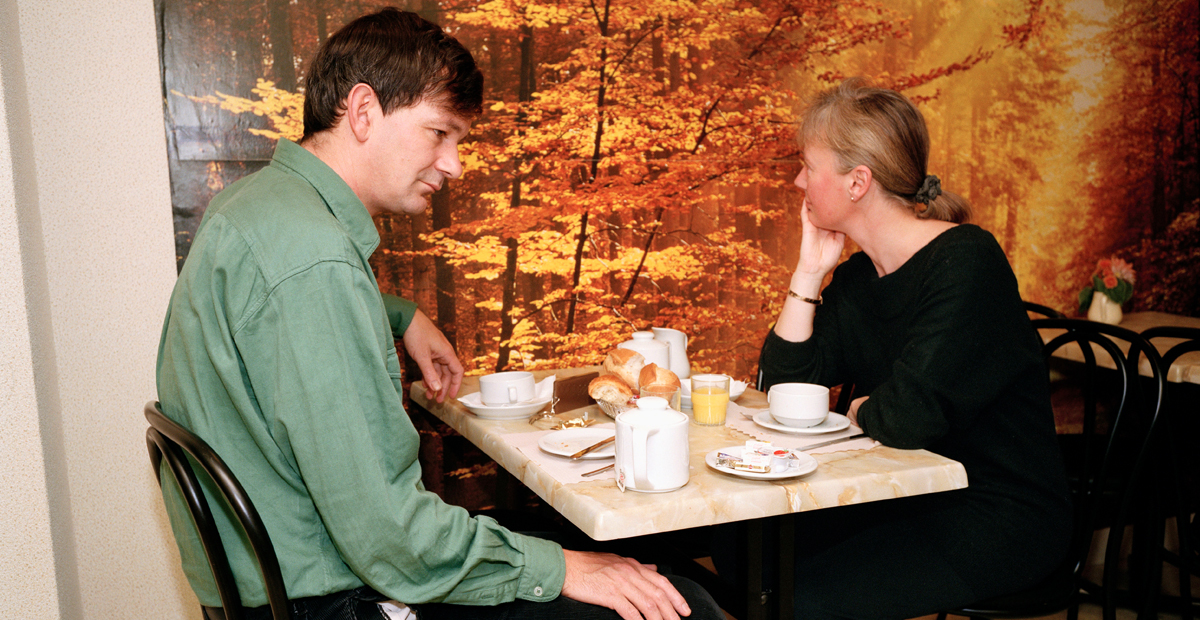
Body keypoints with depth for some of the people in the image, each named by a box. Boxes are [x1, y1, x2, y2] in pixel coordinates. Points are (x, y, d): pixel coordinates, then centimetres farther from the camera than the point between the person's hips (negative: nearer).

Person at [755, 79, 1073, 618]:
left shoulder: (966, 261, -19)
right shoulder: (856, 277, 7)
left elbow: (906, 418, -28)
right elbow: (783, 384, 1)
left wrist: (860, 409, -5)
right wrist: (809, 271, -3)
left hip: (1003, 515, -7)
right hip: (907, 495, 8)